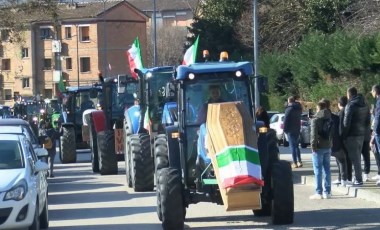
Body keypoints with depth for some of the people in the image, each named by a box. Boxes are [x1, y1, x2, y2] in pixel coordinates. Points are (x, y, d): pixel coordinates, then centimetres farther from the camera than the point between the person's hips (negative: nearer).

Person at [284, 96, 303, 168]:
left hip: (291, 130, -7)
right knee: (296, 146, 17)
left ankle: (295, 163, -6)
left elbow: (286, 120, -14)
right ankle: (299, 161, 14)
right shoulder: (298, 109, 10)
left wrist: (285, 129, -9)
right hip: (297, 129, 7)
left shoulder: (289, 109, -13)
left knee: (292, 146, -4)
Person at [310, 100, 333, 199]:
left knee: (318, 170, -3)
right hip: (328, 146, 7)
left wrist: (313, 145, -11)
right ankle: (327, 192, 11)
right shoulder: (329, 118, 11)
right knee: (327, 169, 10)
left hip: (319, 147, -7)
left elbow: (314, 134, -17)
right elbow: (332, 133, 15)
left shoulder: (315, 119, -11)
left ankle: (319, 192, -5)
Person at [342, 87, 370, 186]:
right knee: (357, 157, 16)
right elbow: (368, 121, 14)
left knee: (355, 158, -4)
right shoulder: (364, 105, 11)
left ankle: (358, 180, -4)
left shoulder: (350, 105, -15)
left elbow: (346, 122, -18)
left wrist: (344, 136, -12)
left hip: (352, 135, -8)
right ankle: (358, 178, 21)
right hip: (361, 134, 8)